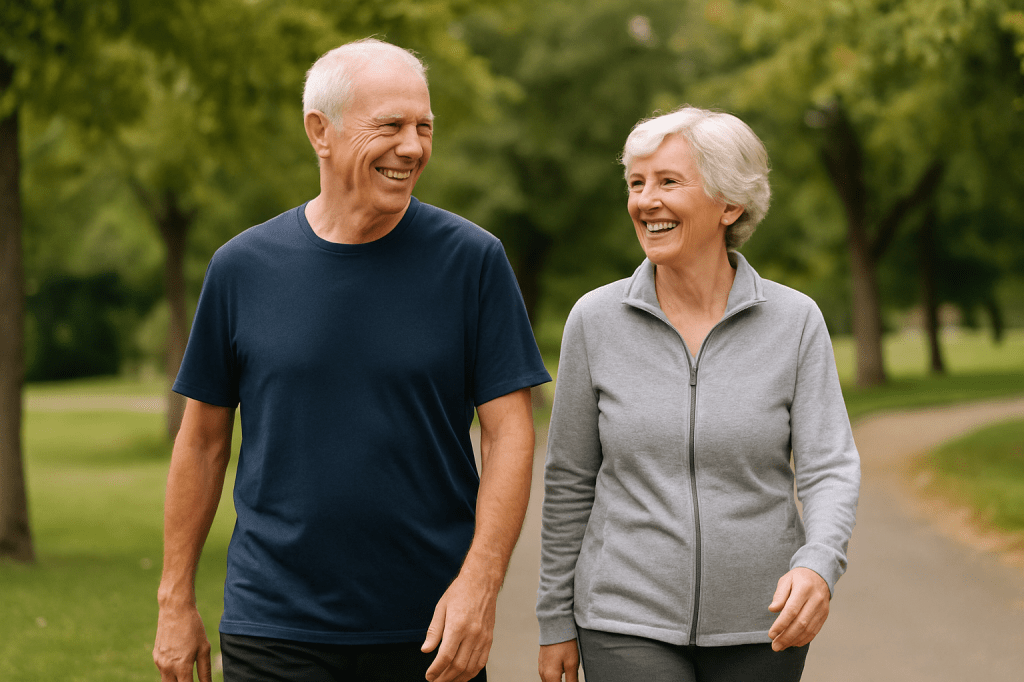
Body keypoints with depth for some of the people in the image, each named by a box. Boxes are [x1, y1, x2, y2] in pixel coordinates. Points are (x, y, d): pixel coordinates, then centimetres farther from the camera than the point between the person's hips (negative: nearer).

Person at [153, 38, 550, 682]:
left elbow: (510, 434, -4)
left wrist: (479, 583, -15)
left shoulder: (473, 260, -3)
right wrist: (176, 599, 7)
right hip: (275, 629, 1)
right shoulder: (242, 267, 1)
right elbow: (203, 440, 7)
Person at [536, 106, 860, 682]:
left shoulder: (796, 321, -4)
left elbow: (831, 469, -8)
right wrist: (556, 621, 6)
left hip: (760, 630, 1)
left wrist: (818, 566, -28)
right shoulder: (596, 320, -3)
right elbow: (570, 480, 5)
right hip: (629, 624, -1)